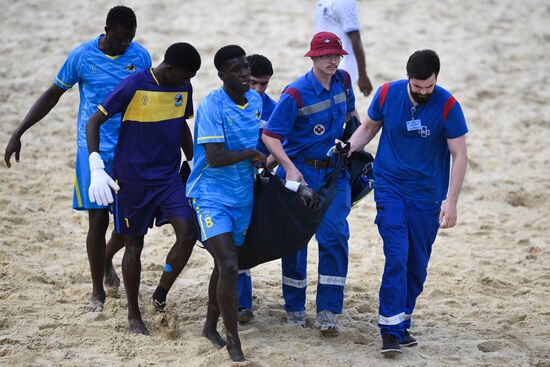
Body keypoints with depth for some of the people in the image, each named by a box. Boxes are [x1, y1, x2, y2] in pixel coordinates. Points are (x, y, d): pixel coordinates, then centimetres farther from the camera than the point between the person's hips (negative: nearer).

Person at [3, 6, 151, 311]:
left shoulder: (140, 56, -1)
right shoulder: (82, 56, -8)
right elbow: (52, 95, 1)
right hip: (93, 149, -2)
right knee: (98, 220, -6)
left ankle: (107, 259, 36)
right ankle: (98, 292, 9)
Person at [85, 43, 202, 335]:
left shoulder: (183, 89, 1)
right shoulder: (134, 86, -17)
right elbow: (93, 122, -15)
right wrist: (96, 169, -24)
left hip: (169, 176, 5)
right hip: (132, 179, -4)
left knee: (187, 233, -13)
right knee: (134, 244, 5)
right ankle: (133, 315, 21)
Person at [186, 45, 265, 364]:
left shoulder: (256, 101, 5)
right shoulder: (212, 106, -18)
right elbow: (215, 158, -25)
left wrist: (262, 167, 8)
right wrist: (250, 153, -13)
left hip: (243, 197, 7)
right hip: (212, 196, -7)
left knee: (226, 265, 18)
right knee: (229, 267, -16)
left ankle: (211, 326, 38)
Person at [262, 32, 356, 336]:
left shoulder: (343, 81, 0)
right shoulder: (296, 94, -16)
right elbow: (270, 135, -16)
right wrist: (290, 169, -28)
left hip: (334, 173, 4)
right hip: (300, 171, -4)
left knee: (335, 236, -8)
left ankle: (327, 312, -4)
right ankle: (294, 308, 21)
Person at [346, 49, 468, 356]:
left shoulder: (447, 106, -13)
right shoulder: (388, 94, -6)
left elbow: (460, 154, -9)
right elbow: (370, 126, 13)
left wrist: (451, 201, -15)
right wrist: (349, 147, -6)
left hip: (427, 195, 0)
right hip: (390, 188, 0)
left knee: (418, 264, 7)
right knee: (397, 257, -13)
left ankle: (403, 323, 22)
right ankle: (392, 331, -12)